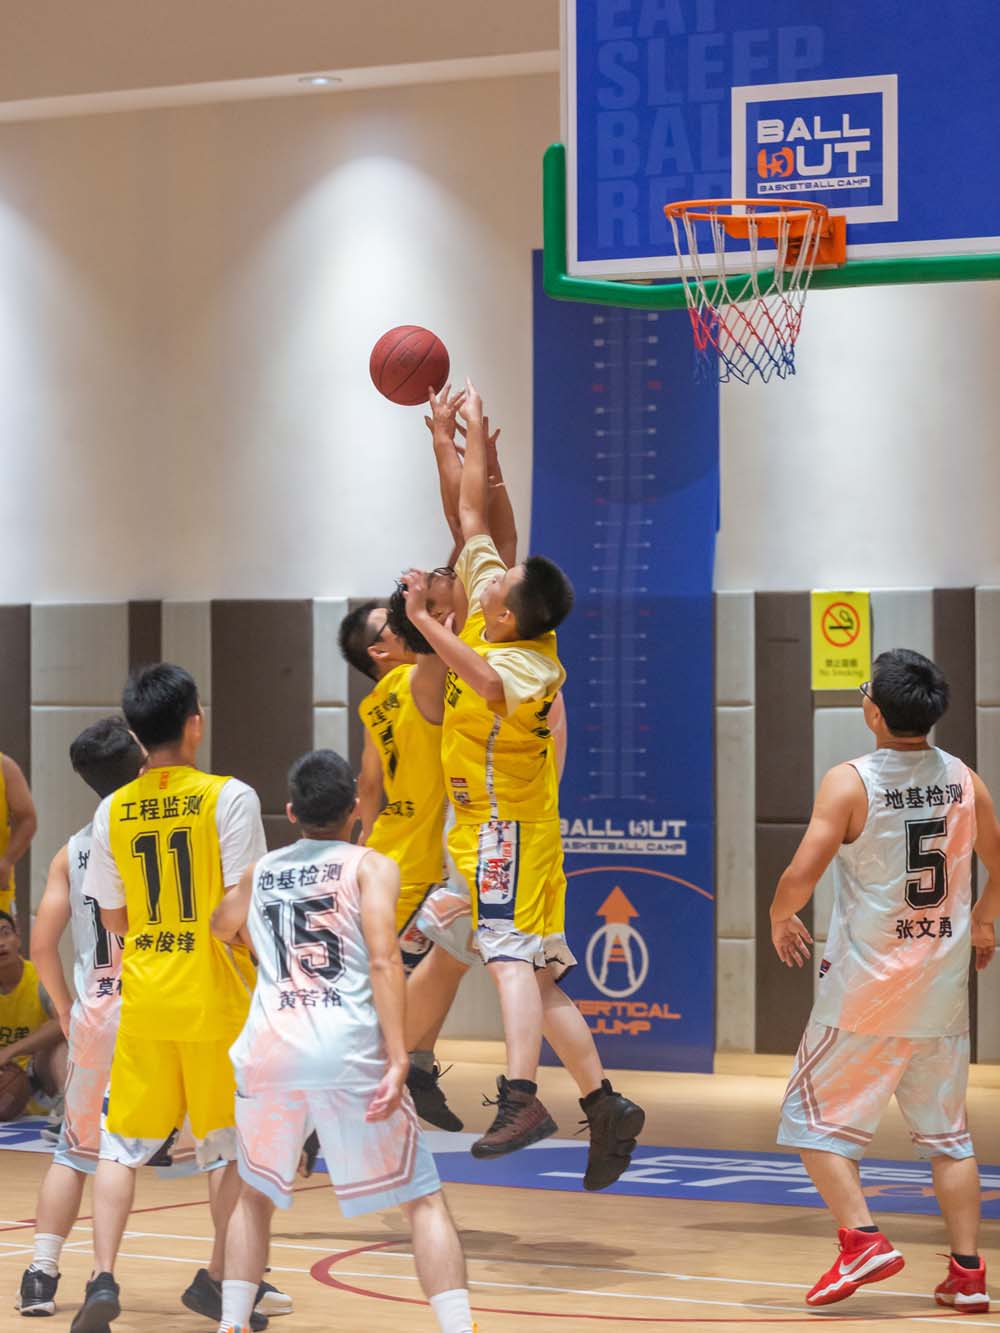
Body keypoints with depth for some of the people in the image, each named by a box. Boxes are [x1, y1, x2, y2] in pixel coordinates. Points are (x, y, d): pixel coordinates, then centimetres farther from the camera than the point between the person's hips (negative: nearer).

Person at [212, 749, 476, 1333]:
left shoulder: (259, 873, 20)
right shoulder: (371, 865, 7)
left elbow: (218, 930, 40)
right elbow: (383, 962, -8)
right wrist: (397, 1061, -13)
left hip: (269, 1050, 4)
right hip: (347, 1051, -4)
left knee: (255, 1196, 25)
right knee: (424, 1200, 5)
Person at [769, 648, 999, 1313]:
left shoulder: (850, 782, -13)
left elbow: (801, 876, -18)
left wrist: (781, 920, 3)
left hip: (865, 990, -5)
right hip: (943, 988, 5)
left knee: (816, 1120, 8)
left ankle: (862, 1238, -7)